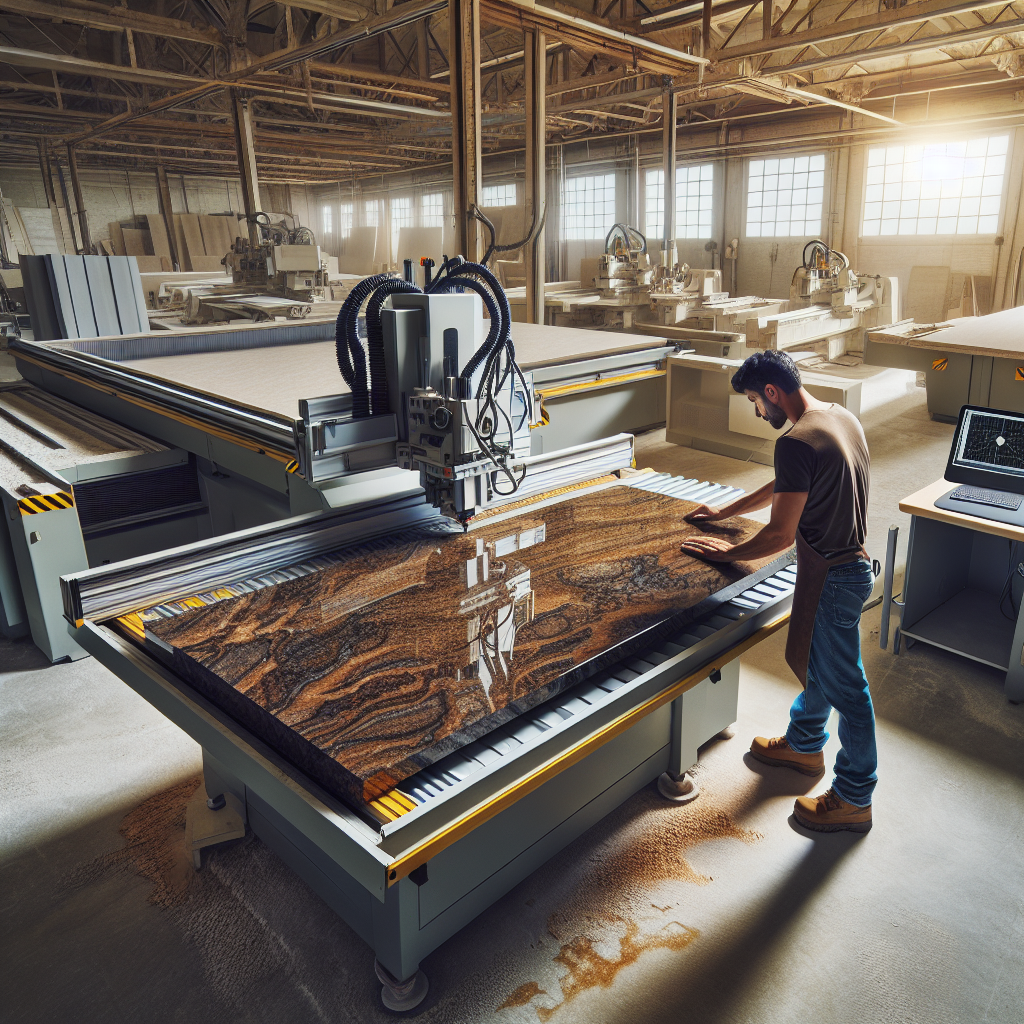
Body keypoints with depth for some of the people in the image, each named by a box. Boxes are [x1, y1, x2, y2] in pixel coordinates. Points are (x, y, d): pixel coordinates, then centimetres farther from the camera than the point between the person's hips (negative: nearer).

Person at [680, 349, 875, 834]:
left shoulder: (796, 443, -26)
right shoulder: (842, 417, 6)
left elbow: (780, 534, -23)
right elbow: (783, 487, 17)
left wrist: (729, 552, -7)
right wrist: (724, 512, 21)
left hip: (831, 576, -10)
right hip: (847, 561, 10)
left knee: (842, 684, 4)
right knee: (816, 662, 26)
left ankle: (854, 799, 21)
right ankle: (804, 744, 47)